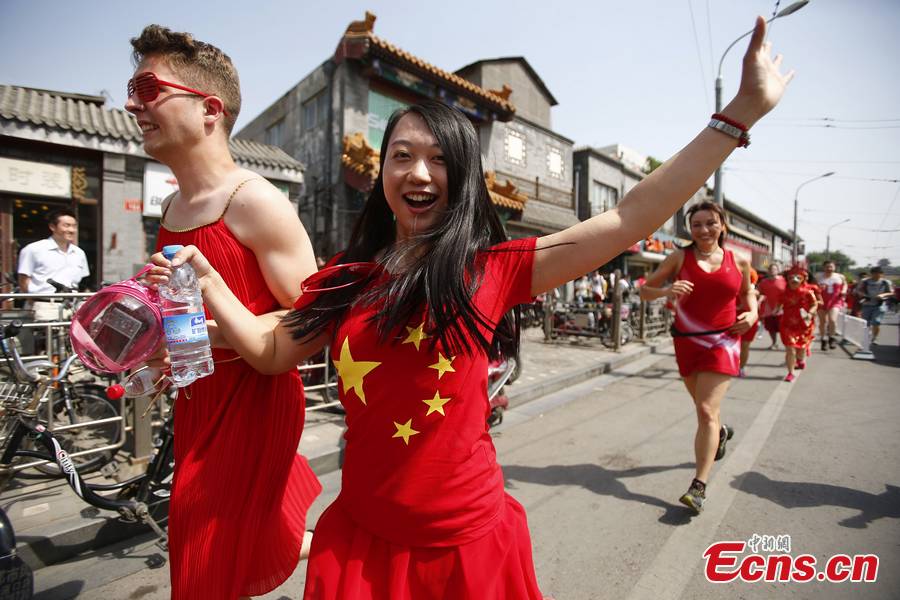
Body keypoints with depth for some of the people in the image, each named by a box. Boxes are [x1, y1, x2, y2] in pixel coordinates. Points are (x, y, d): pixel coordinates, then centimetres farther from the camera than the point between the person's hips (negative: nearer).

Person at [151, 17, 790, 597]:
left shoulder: (495, 269, -9)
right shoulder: (345, 277, 0)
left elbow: (630, 219, -9)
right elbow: (271, 351, 9)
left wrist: (743, 111, -7)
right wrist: (205, 279, 0)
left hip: (469, 541, -1)